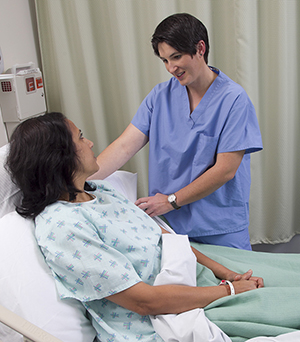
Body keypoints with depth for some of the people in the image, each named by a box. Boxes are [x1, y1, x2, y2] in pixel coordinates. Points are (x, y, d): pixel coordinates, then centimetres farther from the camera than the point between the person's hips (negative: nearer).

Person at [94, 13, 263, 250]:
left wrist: (171, 200, -13)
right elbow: (125, 146, -8)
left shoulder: (234, 99, -13)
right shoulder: (160, 95, 0)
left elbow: (225, 169, -16)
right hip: (168, 222, 3)